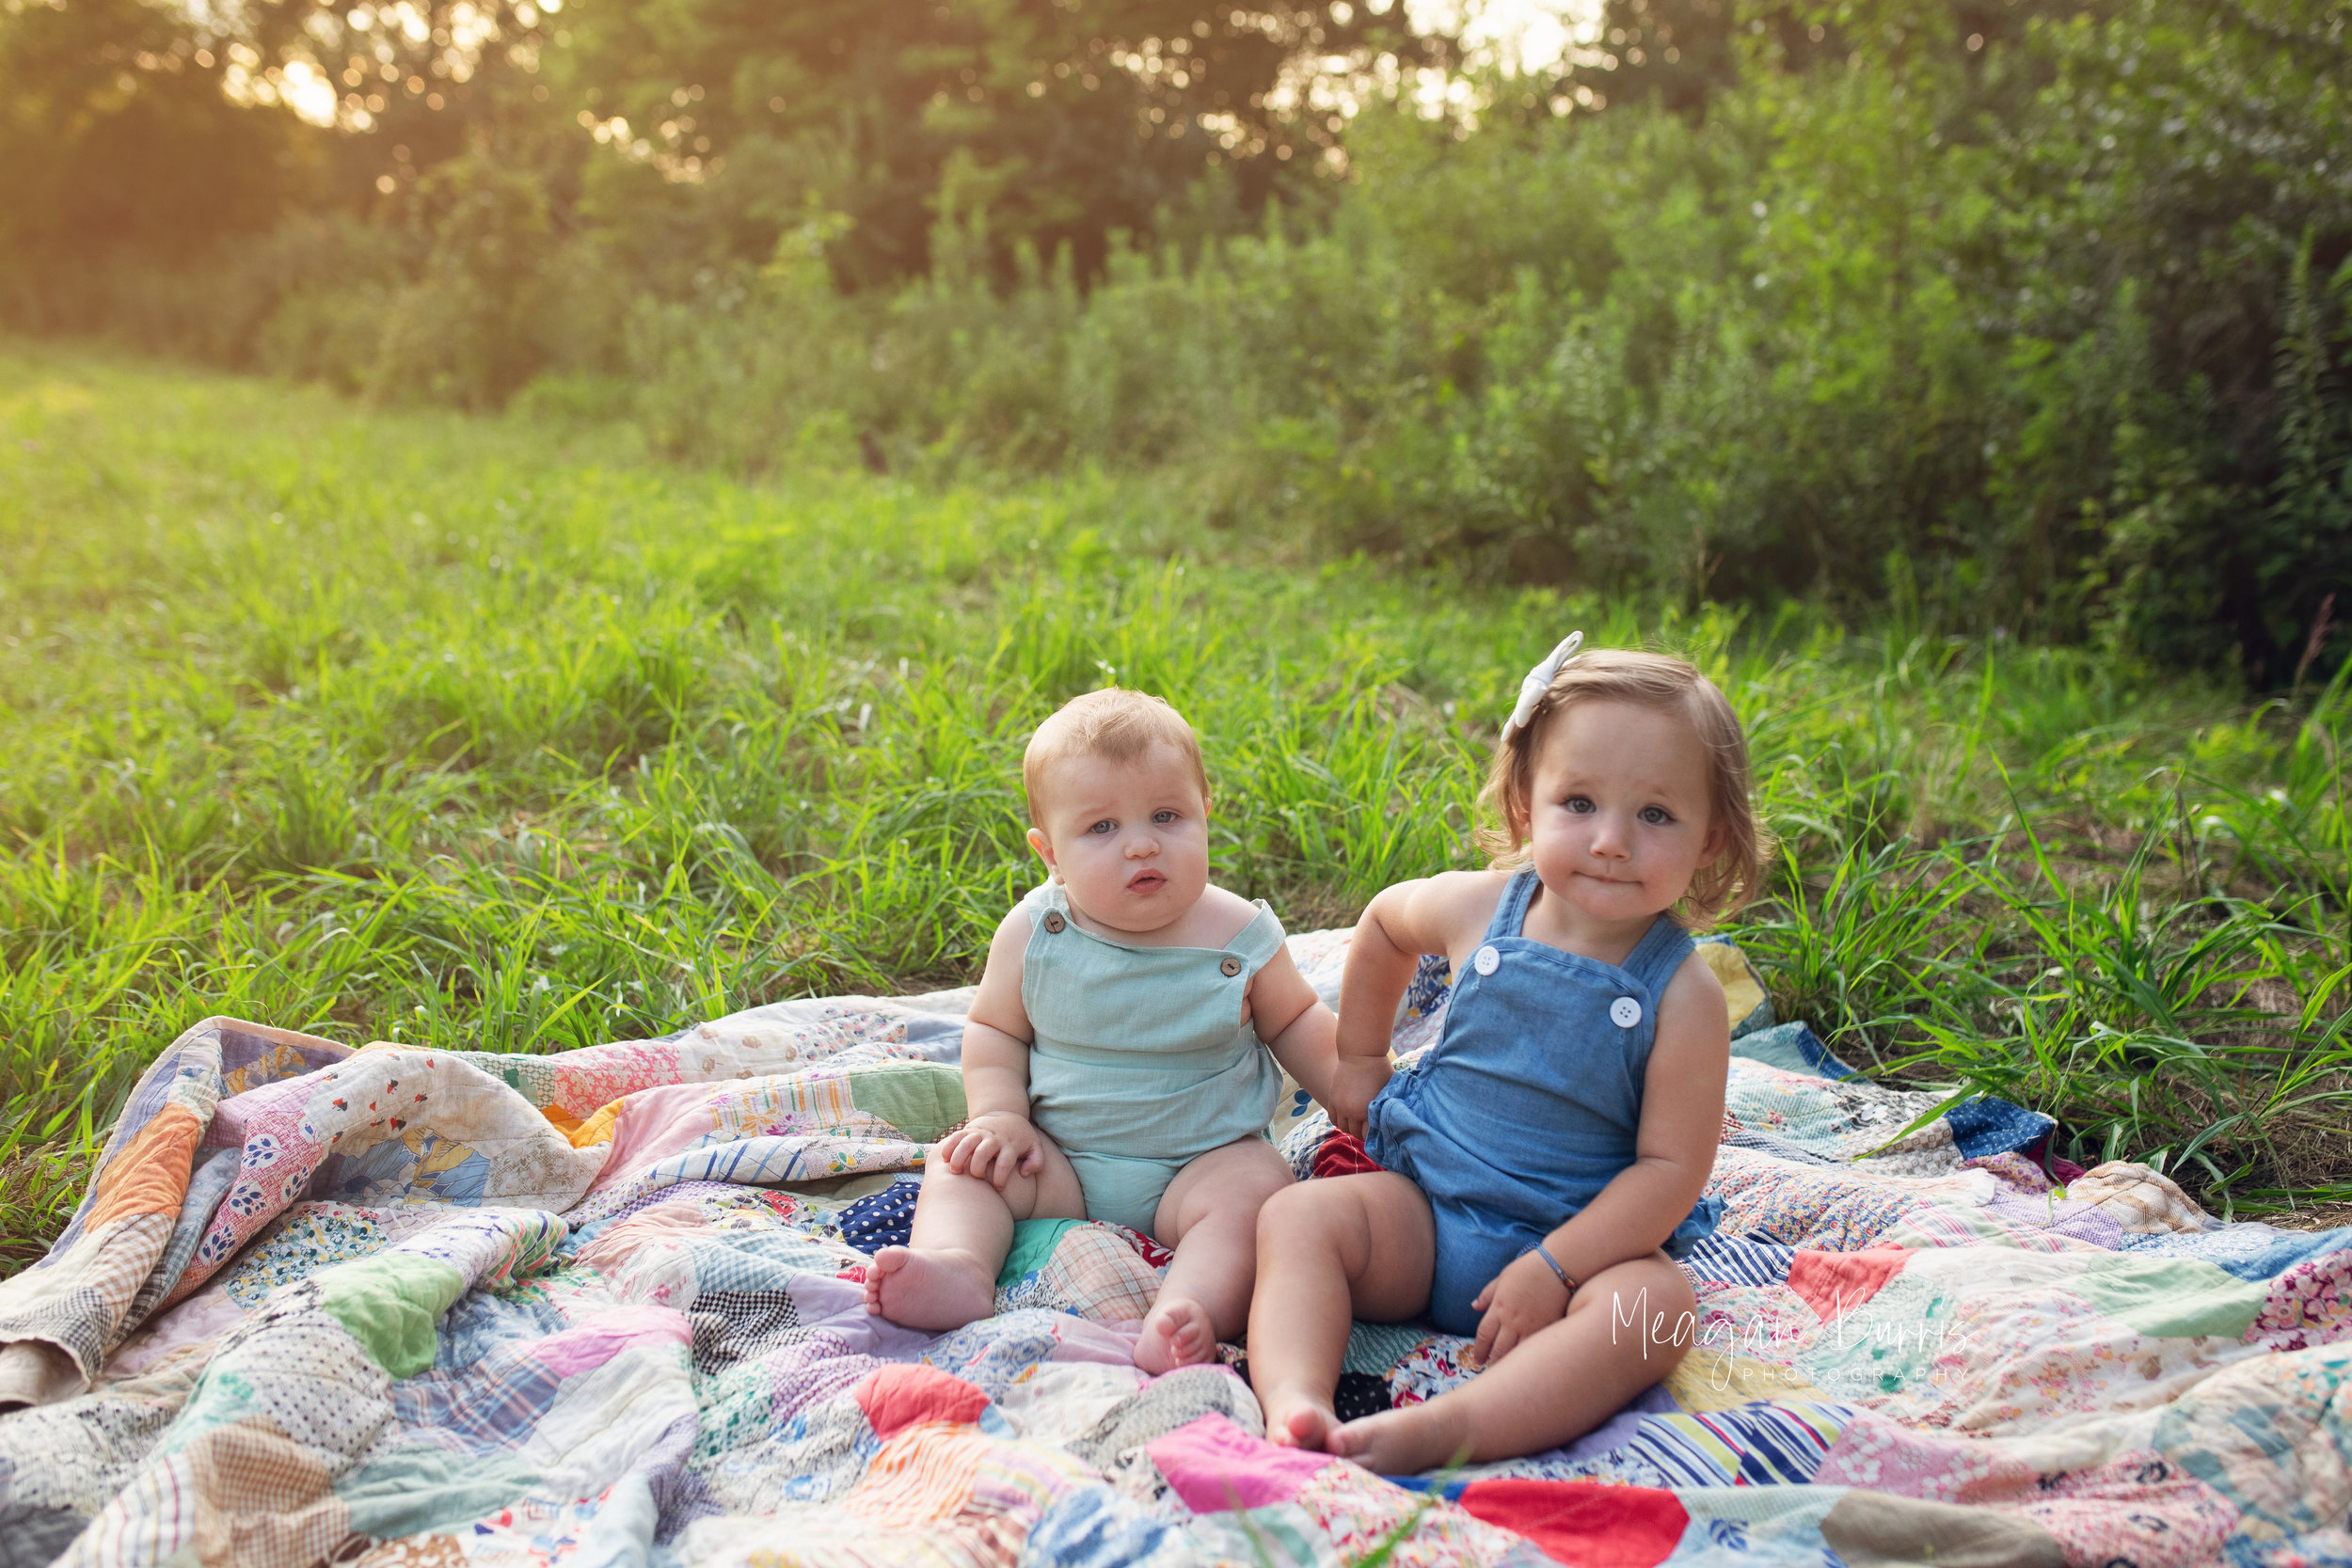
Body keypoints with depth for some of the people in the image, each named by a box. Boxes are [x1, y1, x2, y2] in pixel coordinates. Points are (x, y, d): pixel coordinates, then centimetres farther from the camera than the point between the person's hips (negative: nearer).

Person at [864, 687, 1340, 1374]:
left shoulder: (1240, 936, -7)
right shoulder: (1034, 935, -7)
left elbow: (1296, 1021, 10)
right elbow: (994, 1029, 6)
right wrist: (998, 1114, -10)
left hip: (1202, 1163, -2)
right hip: (1060, 1159, 2)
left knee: (1256, 1187, -30)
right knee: (961, 1160, -15)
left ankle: (1192, 1311, -50)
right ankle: (955, 1266, -39)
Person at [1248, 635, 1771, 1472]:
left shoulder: (1681, 995, -13)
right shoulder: (1479, 911, -4)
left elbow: (1671, 1168, -15)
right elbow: (1385, 921, 20)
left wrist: (1552, 1268, -24)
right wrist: (1359, 1060, 24)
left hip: (1580, 1240, -3)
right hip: (1427, 1210, 4)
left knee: (1654, 1304, -34)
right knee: (1297, 1215, -19)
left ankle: (1445, 1427, -49)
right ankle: (1294, 1403, -40)